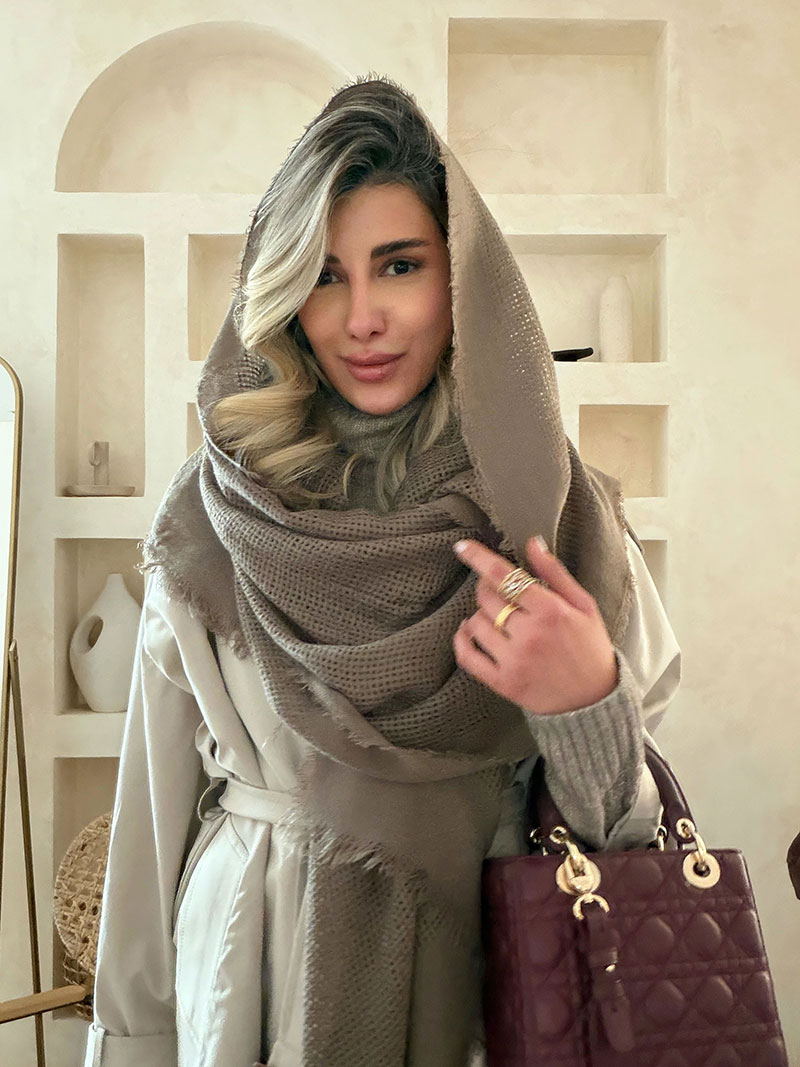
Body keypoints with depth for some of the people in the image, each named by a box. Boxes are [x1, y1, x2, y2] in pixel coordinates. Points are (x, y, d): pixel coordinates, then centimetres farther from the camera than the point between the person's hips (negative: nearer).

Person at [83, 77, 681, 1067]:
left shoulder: (557, 509, -12)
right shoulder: (208, 519, -12)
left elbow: (626, 833, -7)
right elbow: (159, 797, -3)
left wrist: (587, 703, -27)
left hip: (481, 952, 1)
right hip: (257, 963, 0)